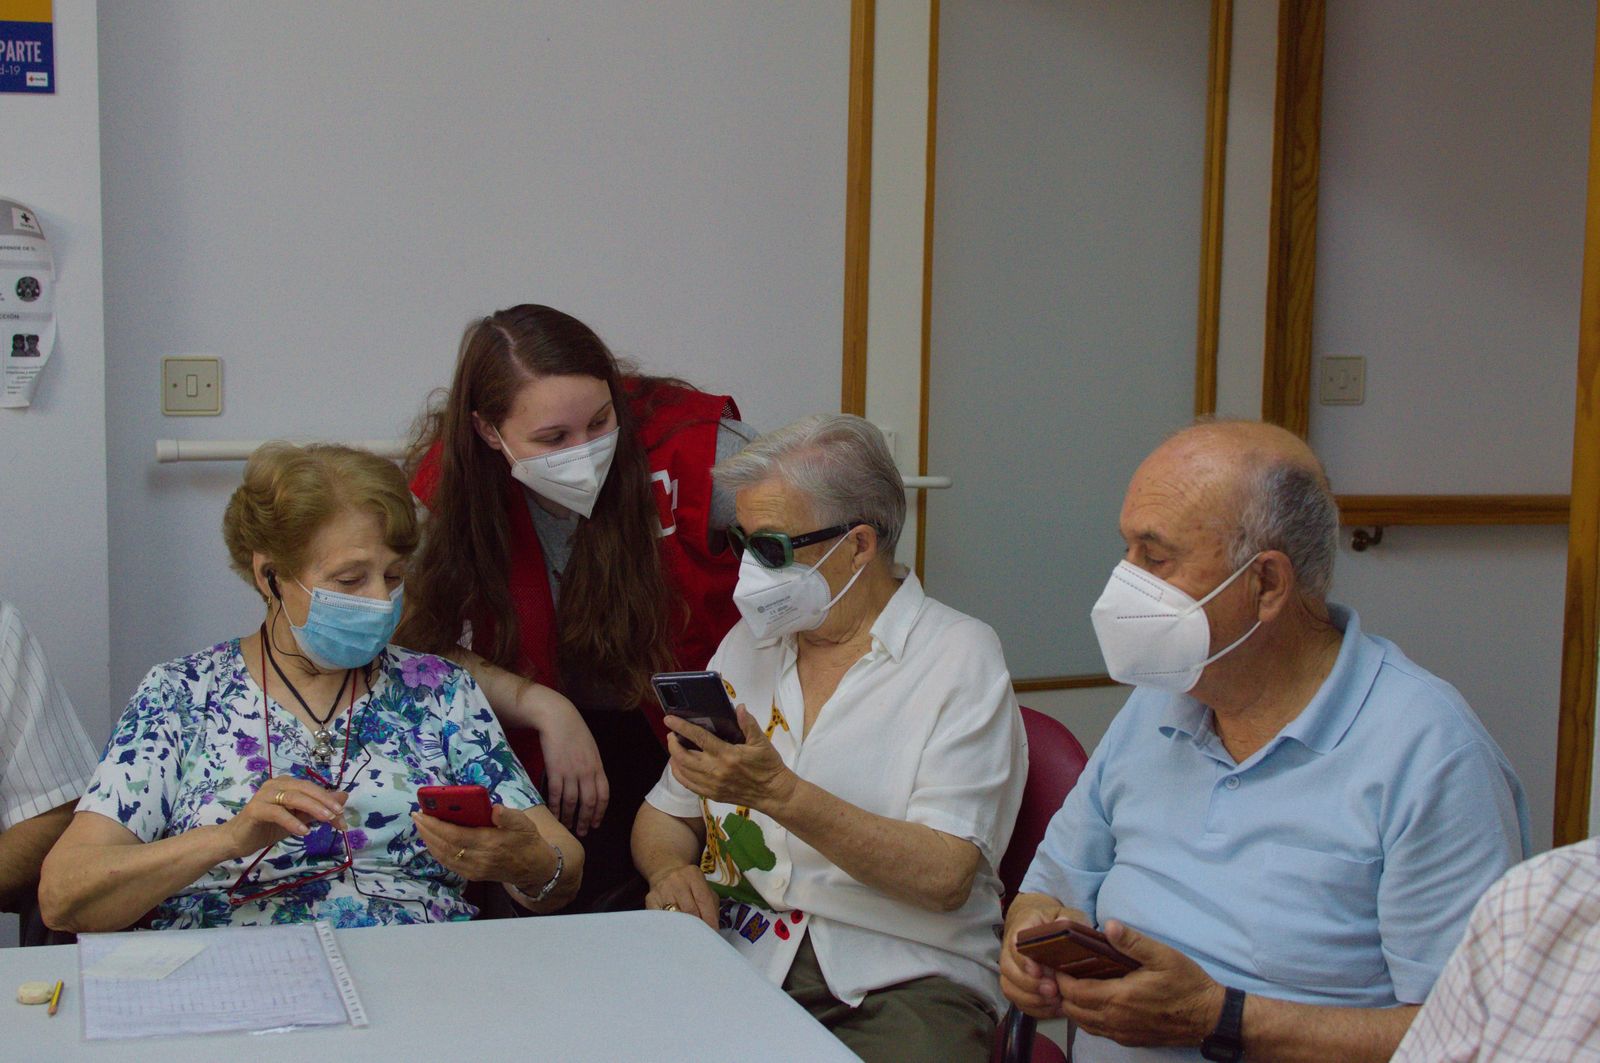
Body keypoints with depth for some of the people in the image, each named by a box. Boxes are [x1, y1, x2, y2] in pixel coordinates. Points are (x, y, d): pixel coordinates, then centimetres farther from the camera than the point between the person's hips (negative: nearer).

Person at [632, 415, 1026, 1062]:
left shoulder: (960, 657, -3)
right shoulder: (748, 645, 16)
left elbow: (945, 876, -14)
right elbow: (665, 814, 22)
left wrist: (779, 792, -21)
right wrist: (672, 871, -2)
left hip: (904, 983, -4)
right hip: (735, 956, 4)